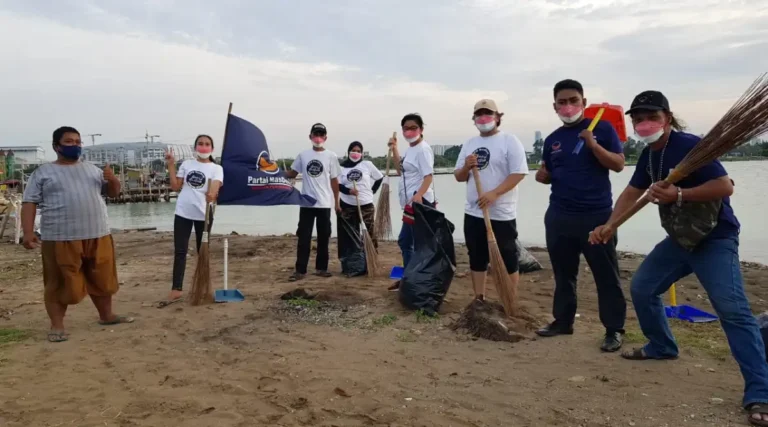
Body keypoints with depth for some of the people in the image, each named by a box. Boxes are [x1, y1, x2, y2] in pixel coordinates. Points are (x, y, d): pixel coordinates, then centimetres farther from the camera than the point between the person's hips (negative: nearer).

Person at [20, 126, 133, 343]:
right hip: (61, 238, -4)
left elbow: (113, 192, 20)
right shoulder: (43, 172, 4)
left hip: (98, 235, 4)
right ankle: (57, 325, 12)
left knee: (102, 278, 13)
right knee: (60, 283, 2)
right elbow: (29, 203, 0)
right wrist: (28, 232, -11)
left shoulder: (92, 169, 16)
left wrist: (113, 180, -3)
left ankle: (106, 315, 27)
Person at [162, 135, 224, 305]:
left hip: (203, 214, -2)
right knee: (179, 251, 1)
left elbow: (214, 187, -18)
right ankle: (176, 290, 3)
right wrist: (171, 165, 2)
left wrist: (212, 194, -41)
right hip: (183, 212, 2)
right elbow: (176, 187, 7)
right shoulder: (186, 164, 9)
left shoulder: (216, 168, 0)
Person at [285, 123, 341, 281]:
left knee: (323, 237, 8)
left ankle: (321, 268, 18)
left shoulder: (331, 156, 0)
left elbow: (334, 181, 3)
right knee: (304, 237, 1)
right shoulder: (303, 155, 5)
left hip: (324, 203, -1)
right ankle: (300, 270, 5)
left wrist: (337, 202, 4)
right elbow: (292, 173, 11)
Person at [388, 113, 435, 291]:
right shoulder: (410, 149, 17)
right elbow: (401, 169, 26)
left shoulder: (423, 149, -13)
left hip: (419, 202, -11)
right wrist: (394, 149, 21)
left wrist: (419, 195, -39)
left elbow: (428, 176, -23)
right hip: (410, 203, 11)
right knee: (404, 241, 17)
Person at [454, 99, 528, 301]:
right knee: (477, 259, 12)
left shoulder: (509, 141, -6)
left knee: (507, 261, 1)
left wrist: (494, 193, -24)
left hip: (501, 214, -6)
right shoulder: (469, 144, 12)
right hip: (473, 213, 6)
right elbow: (459, 177, 12)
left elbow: (519, 173, -14)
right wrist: (466, 167, -11)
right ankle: (479, 300, 24)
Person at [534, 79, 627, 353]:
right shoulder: (552, 139, 12)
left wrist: (593, 145, -20)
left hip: (597, 215, -5)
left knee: (606, 274, 1)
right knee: (563, 273, 13)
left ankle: (614, 329, 10)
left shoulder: (601, 128, -2)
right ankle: (562, 320, 26)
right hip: (559, 216, 5)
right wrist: (542, 175, -2)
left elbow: (618, 164, -8)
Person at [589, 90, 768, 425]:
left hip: (715, 240, -9)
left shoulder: (690, 145, -21)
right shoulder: (648, 155, 5)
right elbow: (631, 192, 13)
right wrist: (609, 226, 2)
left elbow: (725, 186, -26)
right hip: (679, 238, 9)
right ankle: (662, 346, 34)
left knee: (732, 310, -18)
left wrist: (679, 194, -33)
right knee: (641, 287, 13)